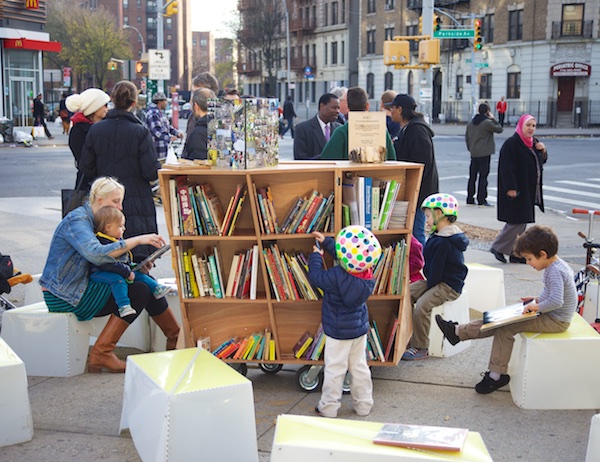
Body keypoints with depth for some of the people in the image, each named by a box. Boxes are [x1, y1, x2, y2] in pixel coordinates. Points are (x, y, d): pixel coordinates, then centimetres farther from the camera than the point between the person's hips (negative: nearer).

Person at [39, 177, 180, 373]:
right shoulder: (76, 220, -17)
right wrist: (137, 240, -33)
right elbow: (96, 254, -35)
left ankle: (176, 339, 10)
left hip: (80, 287, 9)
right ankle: (101, 354, -16)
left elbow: (110, 261, 12)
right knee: (139, 293, -17)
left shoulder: (93, 221, 13)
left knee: (147, 284, 0)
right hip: (63, 296, -9)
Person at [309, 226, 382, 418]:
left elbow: (315, 276, -14)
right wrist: (326, 241, 16)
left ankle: (328, 407, 15)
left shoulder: (337, 276, -30)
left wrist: (316, 256, 2)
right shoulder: (368, 274, -8)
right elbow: (340, 254, 6)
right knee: (359, 366, 16)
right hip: (360, 328, 6)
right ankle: (364, 404, 25)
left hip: (338, 331, -6)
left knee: (334, 369, 4)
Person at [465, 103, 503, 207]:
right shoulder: (487, 123, -13)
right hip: (484, 154, -6)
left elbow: (467, 137, 14)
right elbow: (499, 129, -5)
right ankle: (481, 200, -5)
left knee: (472, 176, 11)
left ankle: (470, 199, 14)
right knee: (483, 176, -4)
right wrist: (493, 119, 2)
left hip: (473, 154, 6)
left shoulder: (470, 123, 9)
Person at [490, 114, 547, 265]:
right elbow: (507, 168, -18)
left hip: (529, 191, 8)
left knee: (521, 223, 11)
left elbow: (541, 161, 22)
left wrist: (543, 151, 1)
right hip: (516, 190, -8)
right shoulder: (511, 144, -13)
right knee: (517, 221, -8)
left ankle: (516, 253, 16)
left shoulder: (533, 143, 13)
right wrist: (511, 188, -23)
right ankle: (498, 247, 6)